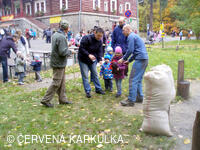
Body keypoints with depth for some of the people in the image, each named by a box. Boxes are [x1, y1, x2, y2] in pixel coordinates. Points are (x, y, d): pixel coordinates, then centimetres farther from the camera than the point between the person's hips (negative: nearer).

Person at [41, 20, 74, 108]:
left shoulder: (55, 35, 9)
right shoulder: (62, 37, -21)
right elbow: (62, 52, -25)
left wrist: (67, 46, 13)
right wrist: (70, 51, -8)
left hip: (57, 62, 10)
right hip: (59, 63, -10)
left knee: (62, 82, 16)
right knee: (56, 83, -2)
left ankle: (63, 99, 25)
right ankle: (46, 100, 6)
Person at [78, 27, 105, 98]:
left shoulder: (100, 41, -3)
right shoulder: (86, 38, -22)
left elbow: (99, 51, -1)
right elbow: (81, 48, -23)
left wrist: (100, 59, -19)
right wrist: (88, 55, -33)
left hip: (92, 60, 6)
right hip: (83, 60, -5)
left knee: (95, 74, 12)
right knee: (85, 76, -3)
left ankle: (98, 89, 24)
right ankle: (88, 91, 6)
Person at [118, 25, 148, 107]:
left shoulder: (131, 36, -6)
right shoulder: (135, 36, 26)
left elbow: (130, 50, -14)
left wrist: (123, 59, -3)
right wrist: (129, 61, 26)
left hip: (140, 60, -10)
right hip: (144, 59, 10)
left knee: (133, 80, -8)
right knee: (138, 79, 15)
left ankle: (131, 100, -6)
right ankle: (140, 97, 20)